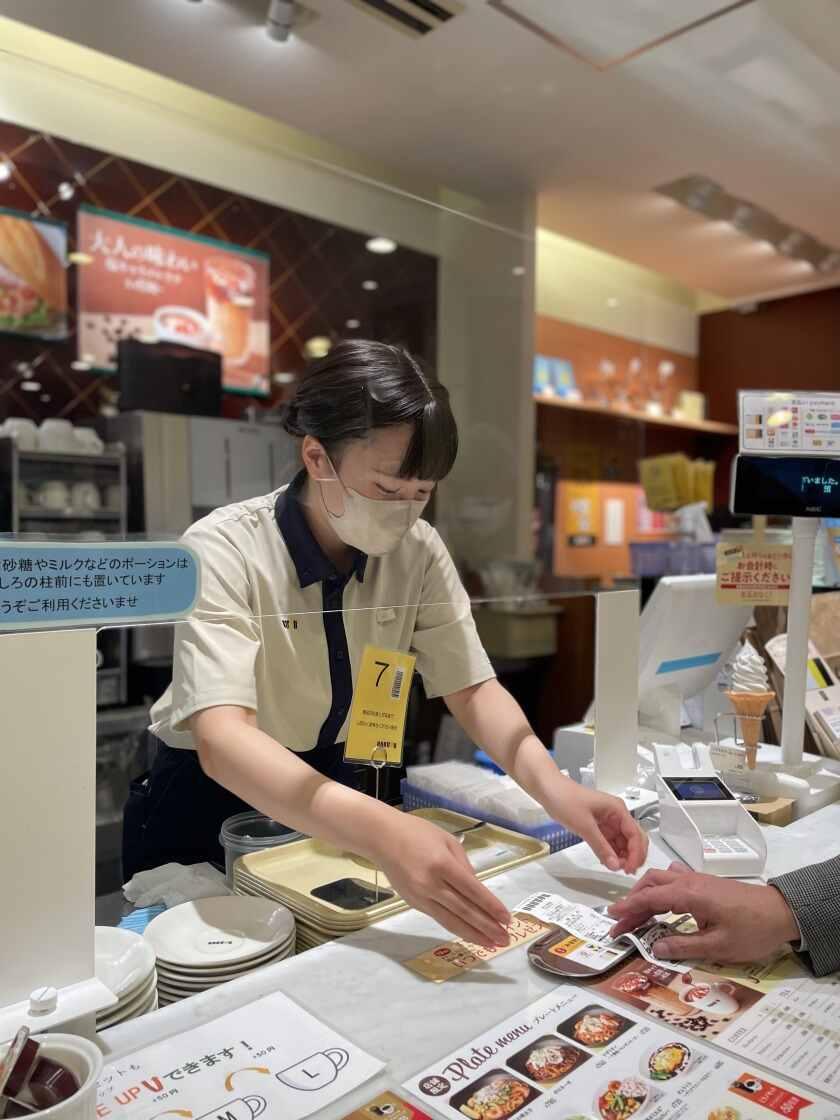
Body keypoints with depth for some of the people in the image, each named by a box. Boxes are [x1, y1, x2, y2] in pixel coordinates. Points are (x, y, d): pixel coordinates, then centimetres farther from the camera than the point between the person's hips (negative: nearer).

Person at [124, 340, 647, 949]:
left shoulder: (419, 550, -11)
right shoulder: (224, 551, -25)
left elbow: (472, 689, -10)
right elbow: (221, 738, -37)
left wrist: (553, 786, -29)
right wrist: (382, 830, -52)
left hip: (333, 786, 4)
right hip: (210, 804, -3)